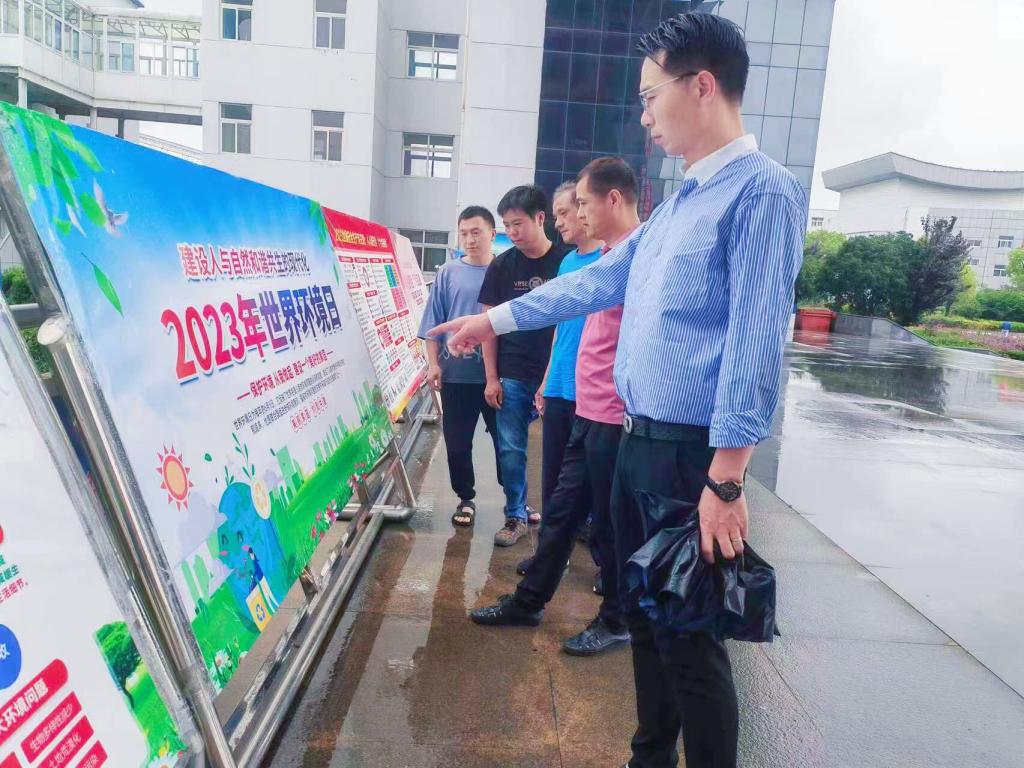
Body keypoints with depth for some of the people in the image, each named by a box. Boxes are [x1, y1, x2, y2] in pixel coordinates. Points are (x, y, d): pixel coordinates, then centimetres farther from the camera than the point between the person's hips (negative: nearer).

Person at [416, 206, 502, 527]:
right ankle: (466, 498, 27)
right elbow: (433, 323, 4)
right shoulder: (448, 273, 3)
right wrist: (433, 364, -2)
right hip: (456, 374, 1)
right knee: (457, 441, 9)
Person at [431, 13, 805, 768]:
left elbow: (756, 345, -19)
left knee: (689, 638, 3)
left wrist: (725, 482, -21)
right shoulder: (678, 201, 15)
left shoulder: (762, 191, -12)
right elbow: (599, 279, 22)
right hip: (636, 442, 9)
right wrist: (495, 319, 26)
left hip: (692, 454, -9)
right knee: (645, 617, 20)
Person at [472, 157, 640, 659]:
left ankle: (617, 621, 26)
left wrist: (633, 412, -20)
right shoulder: (612, 254, 14)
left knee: (610, 524, 6)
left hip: (615, 418, -9)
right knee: (560, 510, 17)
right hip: (590, 412, 9)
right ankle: (528, 602, 32)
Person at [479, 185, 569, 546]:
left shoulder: (566, 261, -2)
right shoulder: (502, 266, 5)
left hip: (555, 376, -2)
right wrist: (492, 378, 1)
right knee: (510, 449, 6)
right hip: (512, 377, 2)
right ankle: (515, 517, 21)